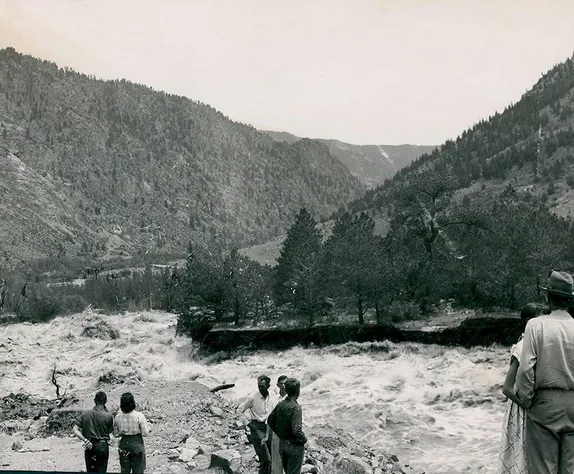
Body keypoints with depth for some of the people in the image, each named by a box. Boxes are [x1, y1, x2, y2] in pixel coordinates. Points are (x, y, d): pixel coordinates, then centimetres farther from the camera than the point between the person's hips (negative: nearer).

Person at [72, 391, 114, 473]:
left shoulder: (85, 414, -4)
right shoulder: (108, 416, -12)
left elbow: (74, 430, -10)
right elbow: (109, 431, 1)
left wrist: (85, 440, -13)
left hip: (89, 446, 2)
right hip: (103, 446, -2)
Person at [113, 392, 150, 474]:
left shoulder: (118, 417, -5)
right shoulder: (139, 416, -16)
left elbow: (116, 434, 3)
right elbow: (145, 433, -13)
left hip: (124, 444, 3)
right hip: (137, 443, -3)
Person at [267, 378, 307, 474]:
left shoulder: (280, 404, -2)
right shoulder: (295, 408, -23)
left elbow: (270, 420, 10)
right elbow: (296, 430, -29)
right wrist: (304, 439, -11)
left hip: (282, 444, 7)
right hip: (295, 446, -7)